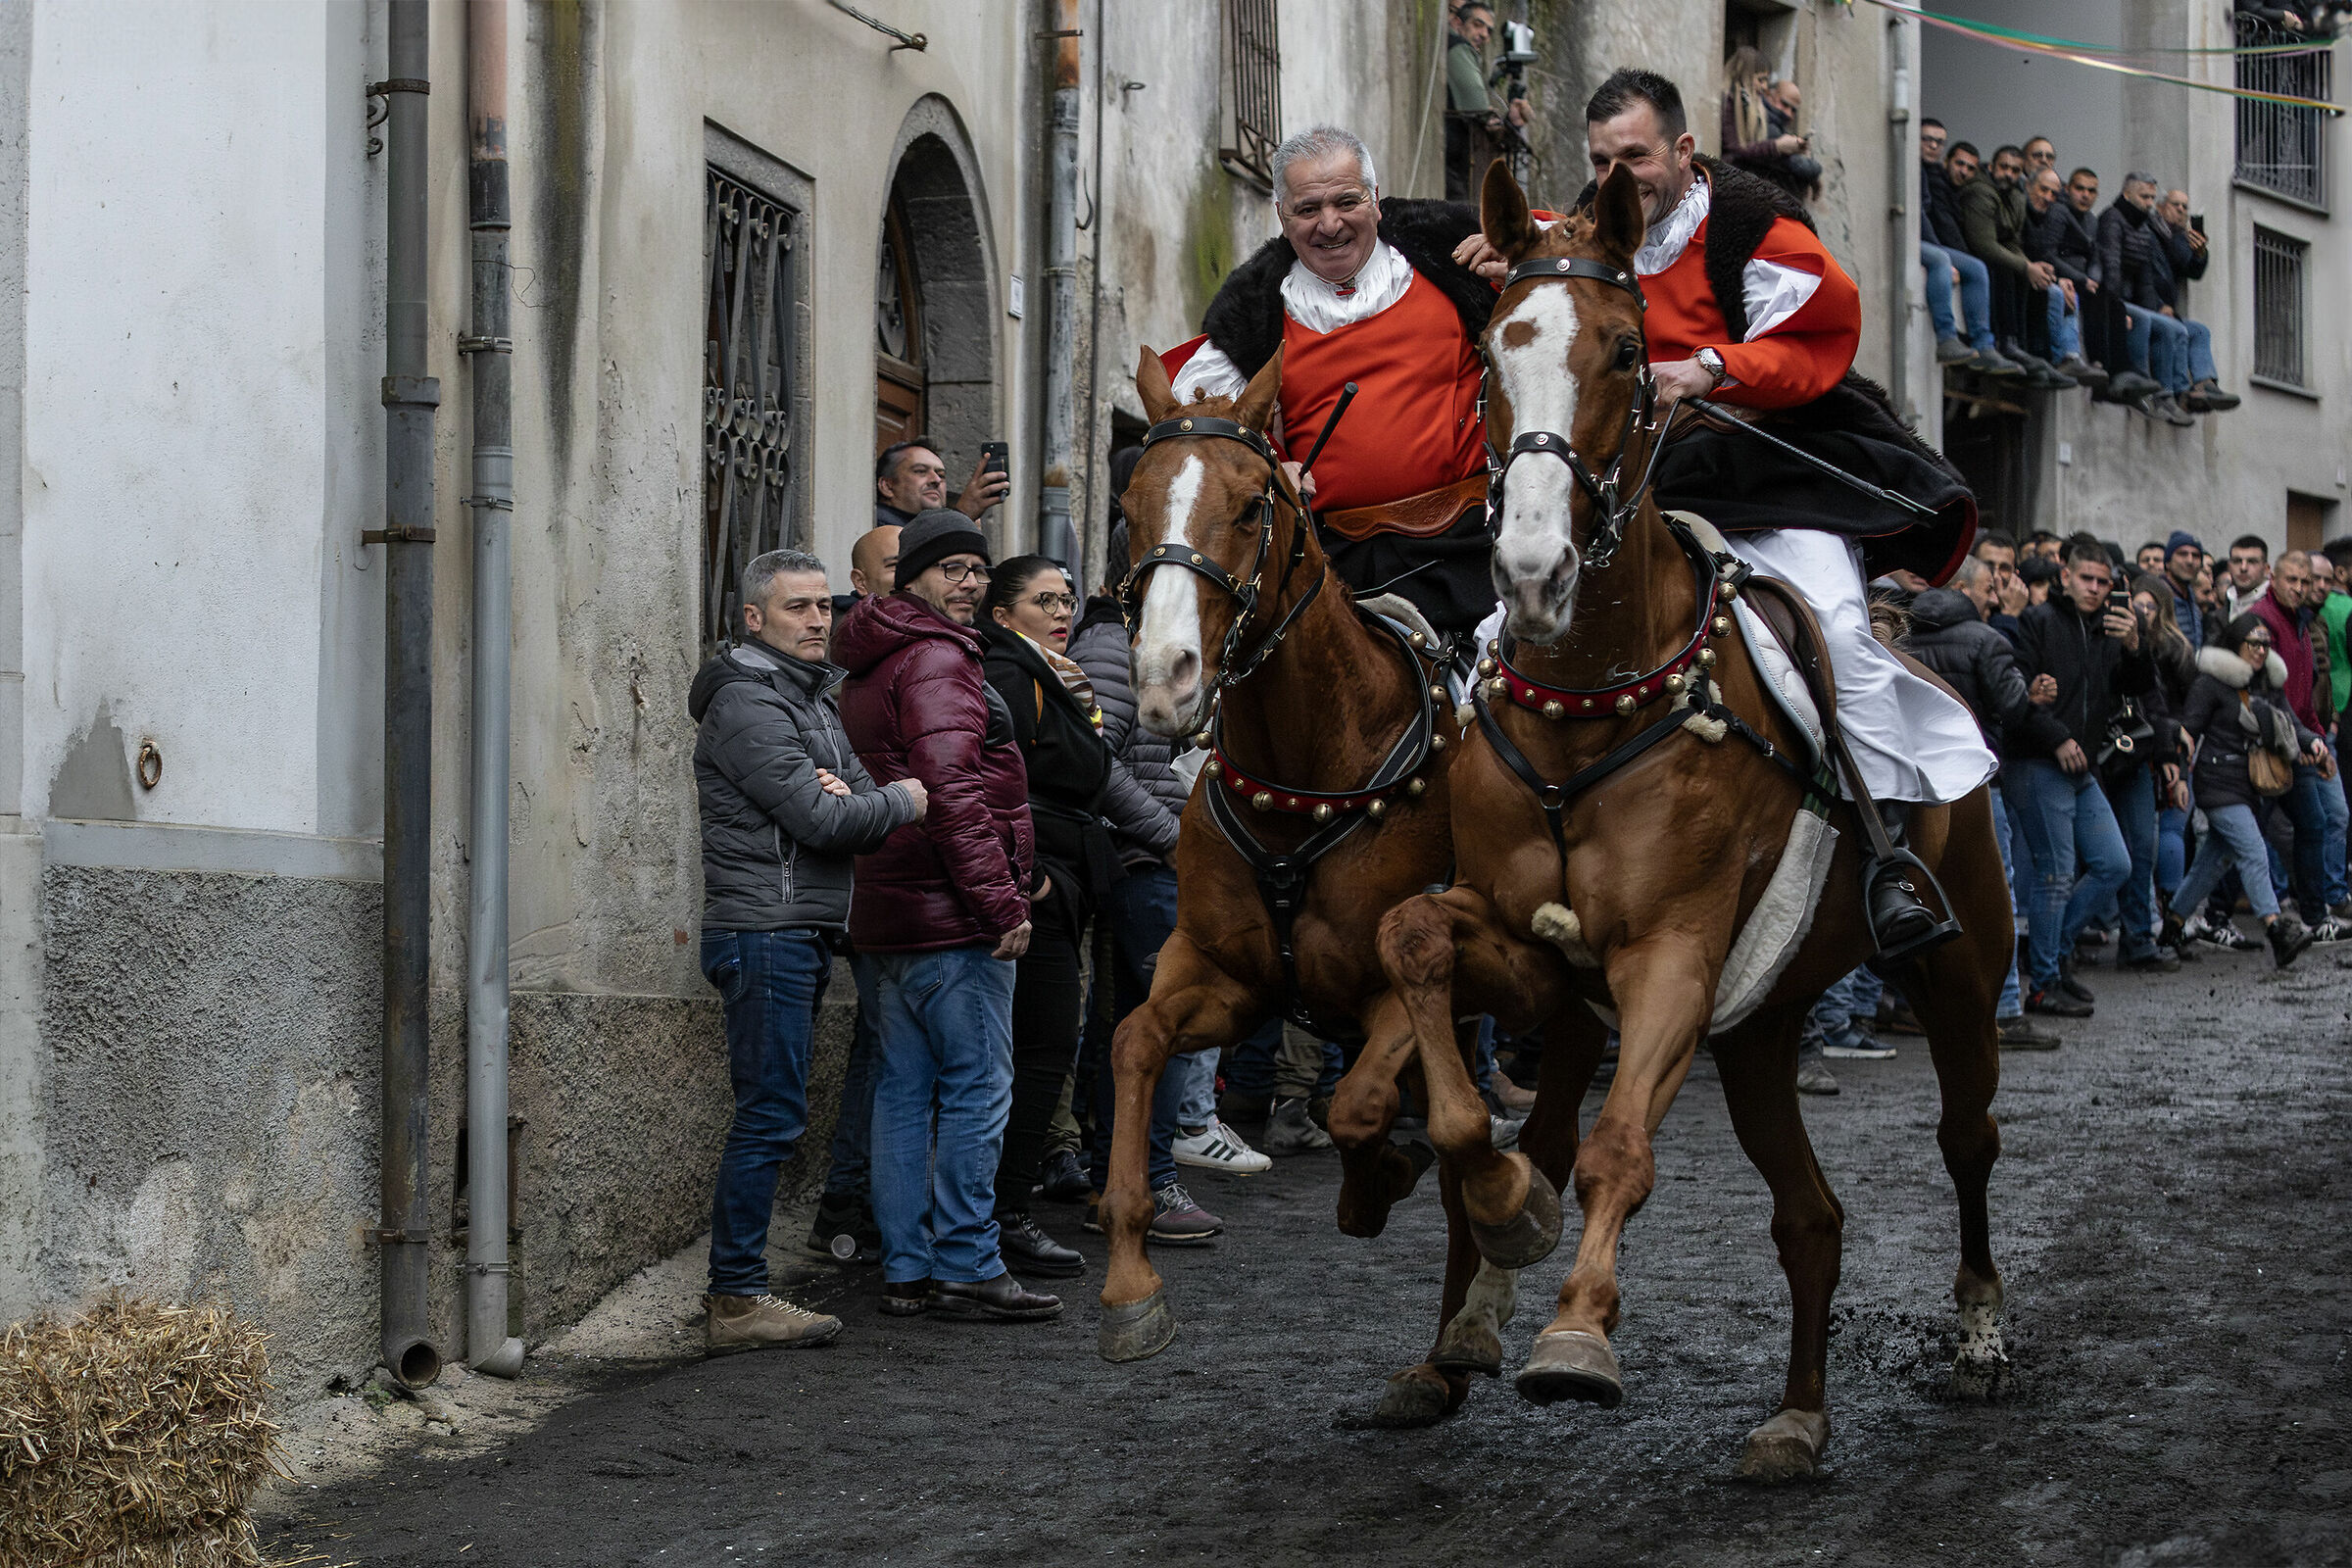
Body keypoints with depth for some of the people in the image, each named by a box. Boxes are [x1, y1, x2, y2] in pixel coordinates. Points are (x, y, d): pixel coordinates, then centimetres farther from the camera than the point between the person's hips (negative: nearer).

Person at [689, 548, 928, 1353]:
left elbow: (844, 814, 13)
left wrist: (848, 795, -10)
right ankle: (737, 1300, -8)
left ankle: (738, 1292, 14)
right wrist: (902, 801, -5)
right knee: (771, 1114, -10)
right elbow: (820, 821, -20)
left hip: (803, 931, 10)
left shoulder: (813, 698, 19)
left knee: (773, 1114, 10)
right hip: (765, 930, -10)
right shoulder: (748, 704, -12)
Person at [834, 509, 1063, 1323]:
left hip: (891, 914, 10)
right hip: (952, 918, -10)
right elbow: (953, 791, -21)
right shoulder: (937, 661, -12)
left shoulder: (870, 669, 20)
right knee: (978, 1086, -6)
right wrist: (1002, 899, -21)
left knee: (906, 1088, 10)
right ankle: (966, 1266, -5)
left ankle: (906, 1268, 12)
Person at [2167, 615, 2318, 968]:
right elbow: (2188, 728, -8)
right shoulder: (2212, 683, -8)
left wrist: (2312, 742, -8)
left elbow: (2290, 725, 12)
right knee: (2254, 852, -19)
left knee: (2215, 858, 13)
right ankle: (2276, 930, -28)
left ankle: (2174, 923, 24)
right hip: (2220, 783, -8)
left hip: (2248, 786, 8)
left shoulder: (2267, 684, 14)